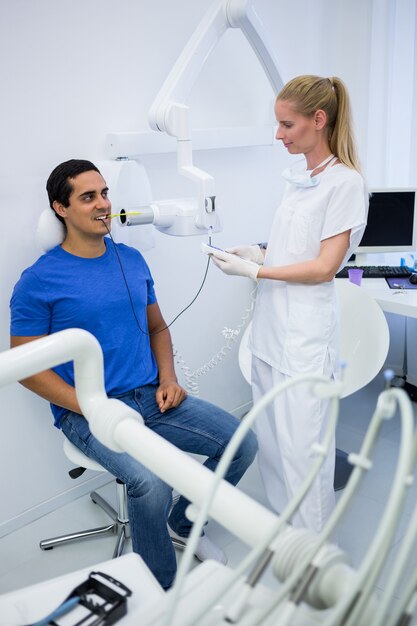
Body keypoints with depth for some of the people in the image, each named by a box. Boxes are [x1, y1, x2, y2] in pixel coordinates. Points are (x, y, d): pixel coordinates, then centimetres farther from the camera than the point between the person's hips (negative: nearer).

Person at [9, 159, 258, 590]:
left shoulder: (133, 260, 9)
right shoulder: (39, 281, -8)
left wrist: (168, 379, 0)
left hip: (153, 397, 6)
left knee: (242, 444, -7)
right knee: (151, 483, -31)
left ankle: (181, 522, 20)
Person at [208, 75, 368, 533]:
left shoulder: (345, 182, -11)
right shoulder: (297, 176, 12)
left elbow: (323, 267, -15)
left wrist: (253, 271, -13)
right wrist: (257, 253, 4)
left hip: (305, 335, -8)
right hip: (270, 327, 8)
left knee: (302, 447, 0)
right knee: (270, 439, 15)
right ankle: (287, 527, 33)